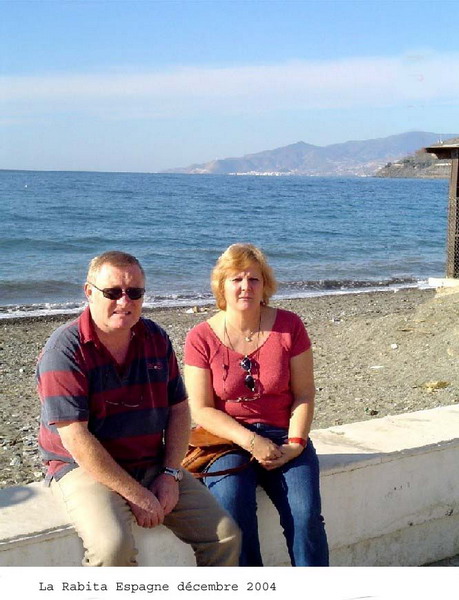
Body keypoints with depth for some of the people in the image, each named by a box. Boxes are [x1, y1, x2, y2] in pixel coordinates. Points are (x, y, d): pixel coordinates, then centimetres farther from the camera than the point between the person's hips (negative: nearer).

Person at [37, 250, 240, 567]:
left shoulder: (157, 338, 5)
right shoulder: (66, 349, -15)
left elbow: (179, 409, 9)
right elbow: (75, 438, -20)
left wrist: (171, 475, -5)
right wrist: (137, 495, -19)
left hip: (154, 466, 6)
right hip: (85, 468, -5)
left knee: (226, 535, -4)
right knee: (113, 546, -33)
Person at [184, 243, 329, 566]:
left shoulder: (289, 326, 1)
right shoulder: (201, 338, -2)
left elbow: (304, 392, 3)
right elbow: (202, 410, -5)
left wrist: (295, 444, -11)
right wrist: (251, 442, -16)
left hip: (283, 435, 1)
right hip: (227, 439, -1)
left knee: (305, 514, -22)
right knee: (233, 505, -29)